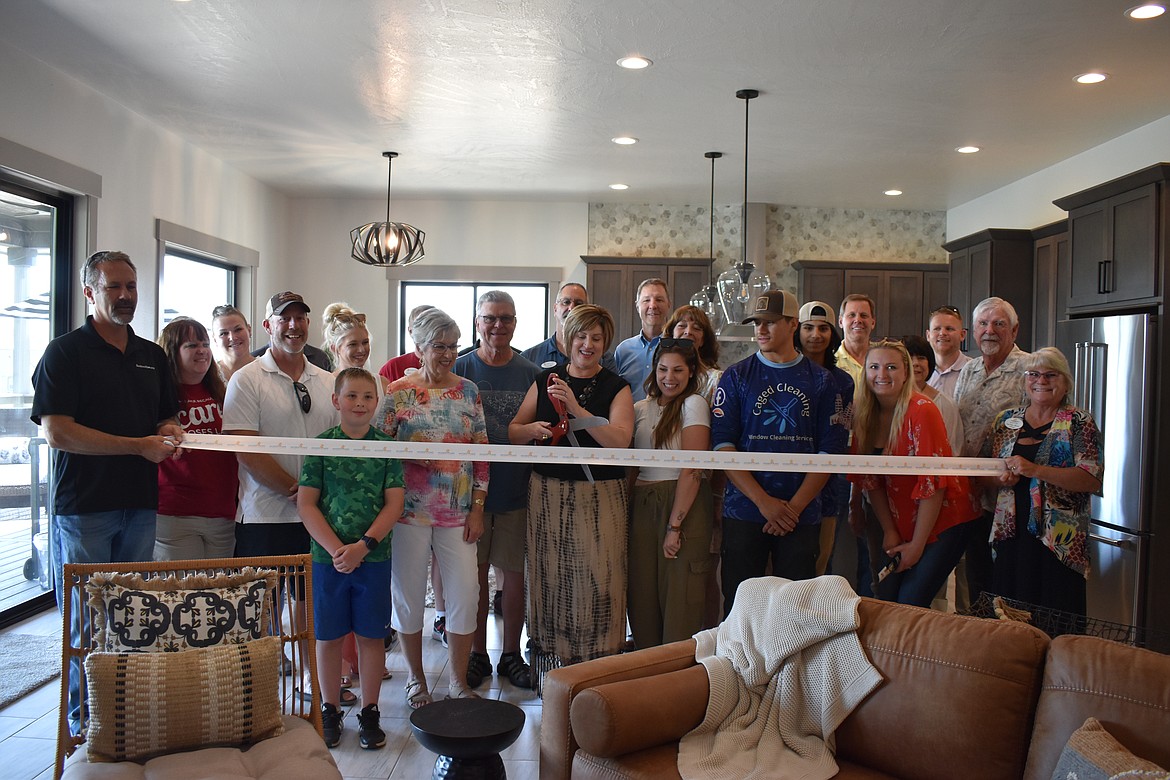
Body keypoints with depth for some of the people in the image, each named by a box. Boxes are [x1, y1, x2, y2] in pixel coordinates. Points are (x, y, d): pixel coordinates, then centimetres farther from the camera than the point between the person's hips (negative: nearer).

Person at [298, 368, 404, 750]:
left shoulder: (387, 446, 0)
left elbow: (394, 504, -3)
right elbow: (306, 505, -4)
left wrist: (364, 545, -15)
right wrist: (335, 549, -15)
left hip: (374, 556, 0)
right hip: (328, 556, 0)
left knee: (370, 635, 8)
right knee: (329, 636, 10)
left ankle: (369, 712, 22)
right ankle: (330, 711, 26)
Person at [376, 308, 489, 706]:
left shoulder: (469, 391, 6)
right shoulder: (398, 392, -3)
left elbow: (481, 453, 6)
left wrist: (478, 508, 2)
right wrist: (413, 455, -18)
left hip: (458, 511, 2)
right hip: (410, 509, -2)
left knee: (466, 593, 1)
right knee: (409, 594, 7)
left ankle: (459, 681, 20)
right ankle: (416, 678, 28)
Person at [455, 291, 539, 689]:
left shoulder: (531, 373, 3)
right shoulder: (460, 369, 1)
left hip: (517, 491, 1)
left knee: (515, 573, 7)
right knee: (475, 573, 8)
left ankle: (511, 655, 22)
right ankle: (478, 654, 23)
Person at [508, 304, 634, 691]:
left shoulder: (616, 387, 2)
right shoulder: (546, 380, 9)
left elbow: (620, 440, -14)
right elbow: (513, 431, 12)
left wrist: (575, 408, -22)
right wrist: (532, 429, -11)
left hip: (600, 495, -2)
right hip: (548, 492, 2)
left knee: (596, 579, -4)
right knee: (550, 576, 5)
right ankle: (549, 670, 18)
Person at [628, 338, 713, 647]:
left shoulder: (694, 404, -4)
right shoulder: (640, 408, 13)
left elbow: (692, 470, -11)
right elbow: (631, 467, 13)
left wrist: (675, 525, -15)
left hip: (685, 505, -5)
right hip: (642, 506, 5)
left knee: (679, 596, -2)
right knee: (642, 594, 6)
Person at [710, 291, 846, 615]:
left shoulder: (820, 380, 7)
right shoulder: (736, 377, 4)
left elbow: (830, 450, 2)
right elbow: (722, 445, -4)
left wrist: (794, 506, -8)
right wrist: (764, 502, -12)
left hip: (802, 516, 1)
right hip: (744, 512, -1)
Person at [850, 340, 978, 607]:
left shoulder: (922, 411, -19)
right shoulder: (864, 414, -2)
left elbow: (933, 481, -20)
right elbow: (870, 478, 2)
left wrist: (918, 544, -16)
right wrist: (889, 531, -2)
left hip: (942, 522, -5)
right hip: (901, 525, 5)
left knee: (910, 605, -9)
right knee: (883, 600, 3)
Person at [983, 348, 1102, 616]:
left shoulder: (1080, 423, 0)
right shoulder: (1006, 420, 11)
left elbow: (1092, 480, -12)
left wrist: (1035, 470, -21)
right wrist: (1001, 478, -7)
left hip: (1058, 542, -3)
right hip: (1010, 537, 3)